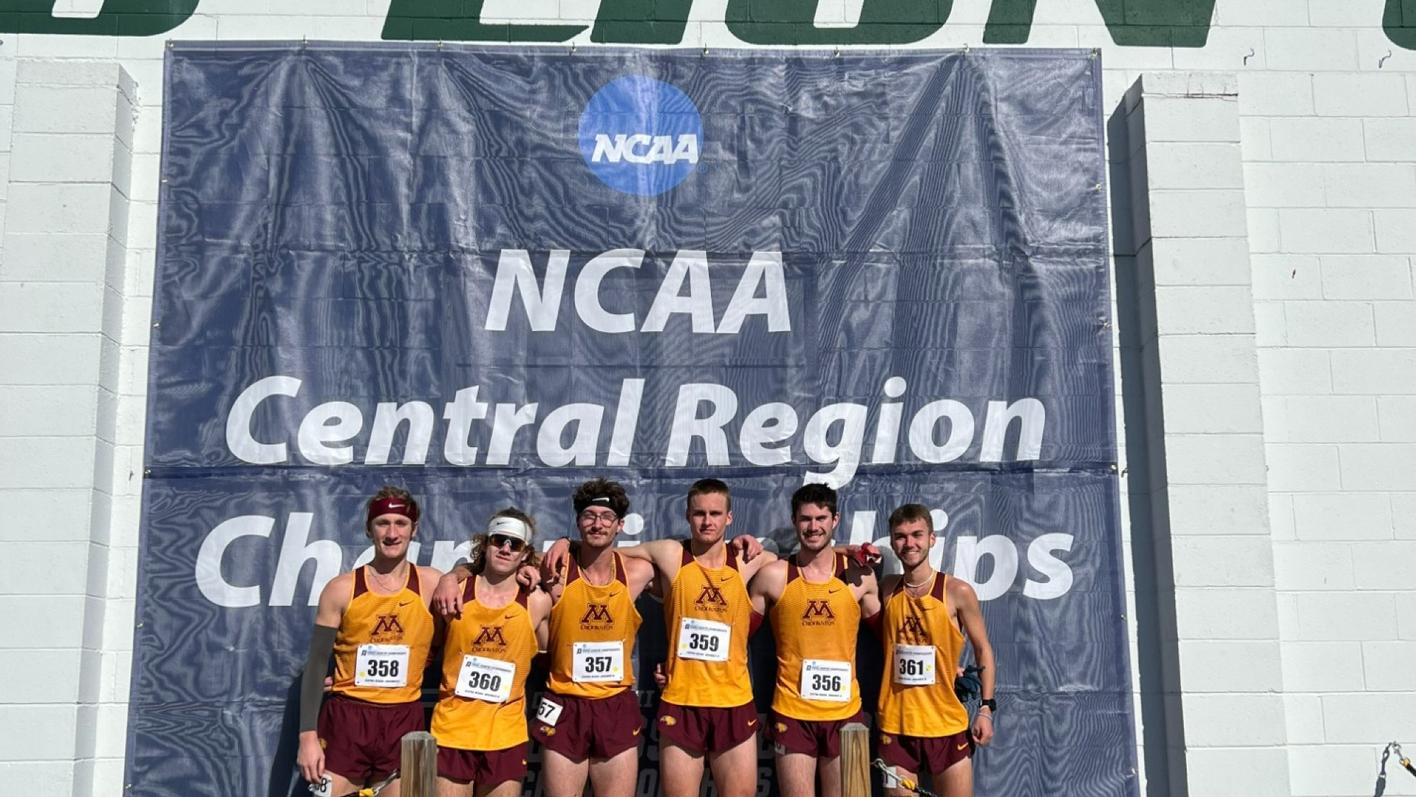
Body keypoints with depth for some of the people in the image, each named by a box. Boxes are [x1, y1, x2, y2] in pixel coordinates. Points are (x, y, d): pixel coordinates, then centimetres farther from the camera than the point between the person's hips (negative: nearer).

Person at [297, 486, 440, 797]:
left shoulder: (431, 584, -1)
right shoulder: (341, 589, -2)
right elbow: (316, 665, -1)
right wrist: (308, 735, -6)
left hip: (404, 724, 1)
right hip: (346, 719, 0)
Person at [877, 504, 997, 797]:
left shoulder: (957, 592, -7)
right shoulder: (887, 589, 2)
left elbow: (983, 650, 1)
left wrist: (986, 707, -5)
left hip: (947, 724, -2)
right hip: (895, 724, 2)